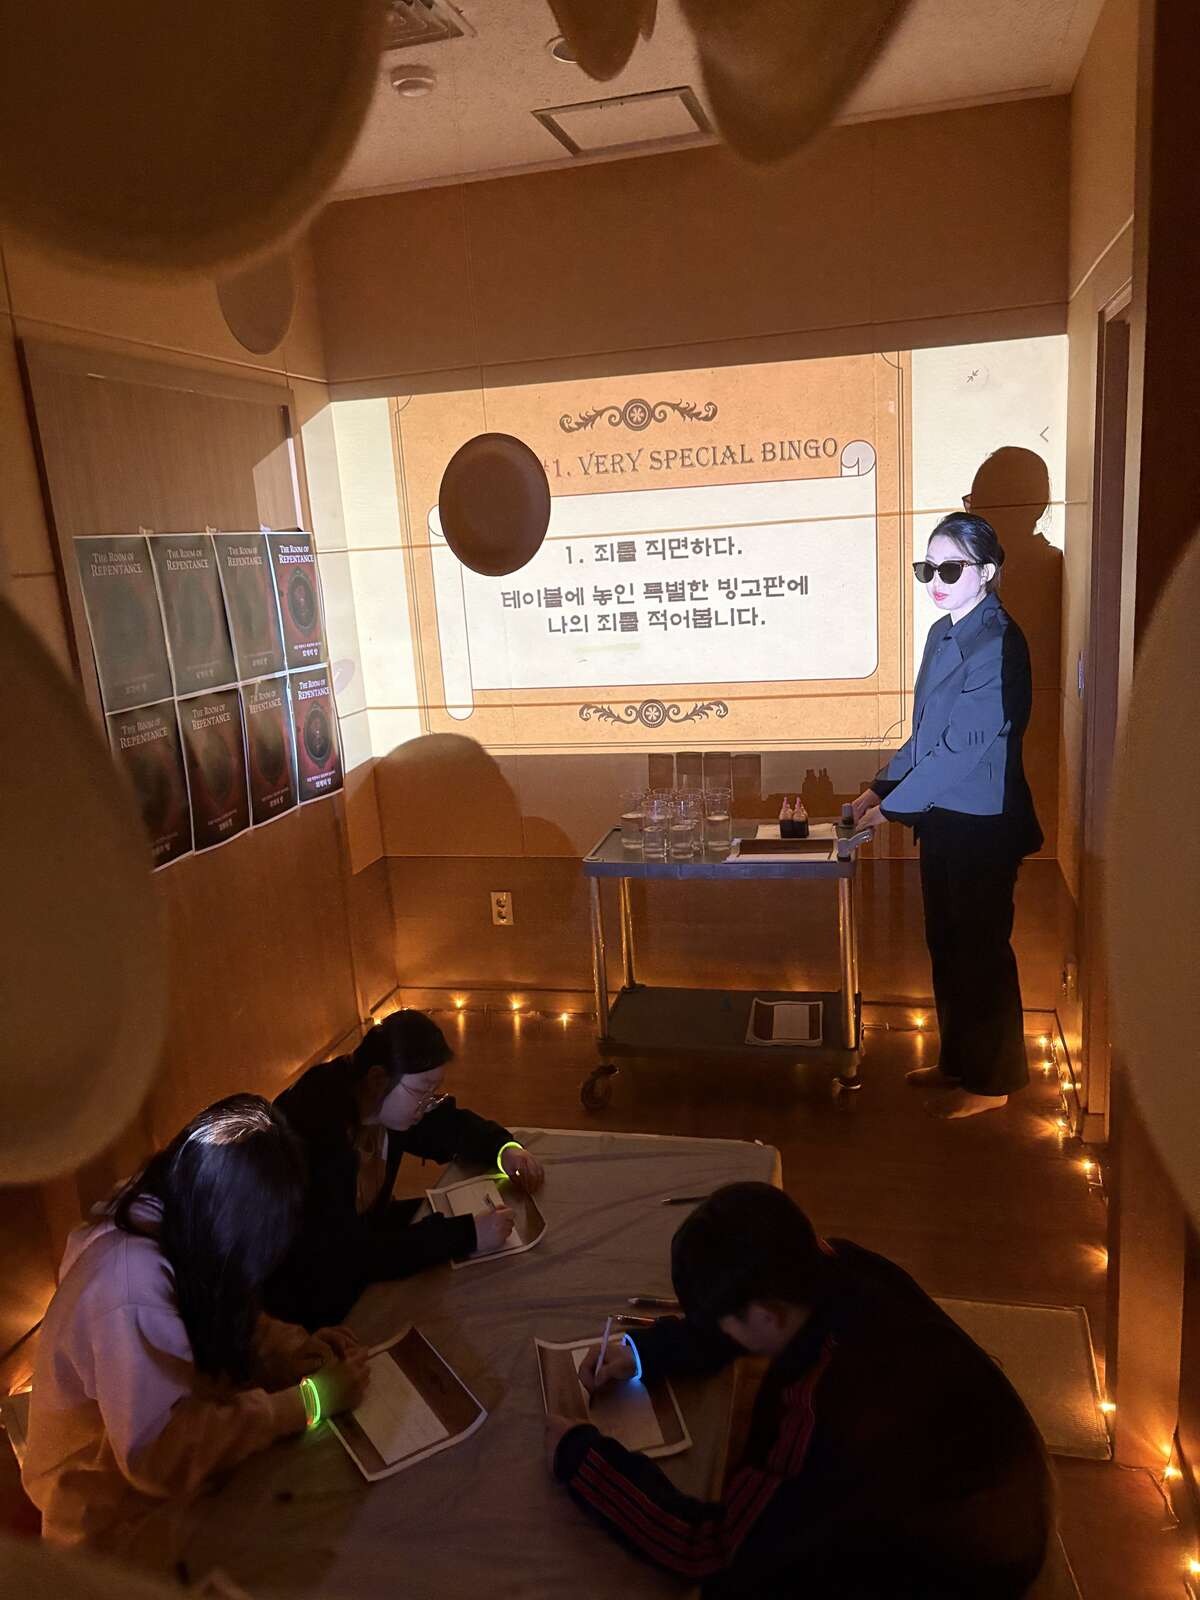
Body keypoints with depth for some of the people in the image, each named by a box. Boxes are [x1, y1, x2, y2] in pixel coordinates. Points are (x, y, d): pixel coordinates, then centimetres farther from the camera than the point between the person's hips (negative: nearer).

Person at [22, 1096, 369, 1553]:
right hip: (120, 1523, -7)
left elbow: (218, 1324, 8)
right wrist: (310, 1399, -27)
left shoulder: (161, 1228, -9)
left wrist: (300, 1348, -9)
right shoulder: (131, 1285, -34)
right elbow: (162, 1455, -34)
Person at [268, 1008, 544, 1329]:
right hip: (303, 1289, -8)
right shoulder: (315, 1131, -34)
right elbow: (346, 1257, -36)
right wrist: (467, 1234, -36)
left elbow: (451, 1126, 7)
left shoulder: (384, 1102, -10)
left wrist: (505, 1149, -12)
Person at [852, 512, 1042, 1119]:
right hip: (942, 818, 9)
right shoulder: (943, 635, 9)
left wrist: (891, 806, -17)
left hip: (982, 824, -9)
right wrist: (880, 787, 8)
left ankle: (991, 1080, 23)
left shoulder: (997, 644, -19)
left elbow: (965, 747, -22)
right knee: (946, 944, 18)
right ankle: (958, 1060, 35)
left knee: (981, 950, 5)